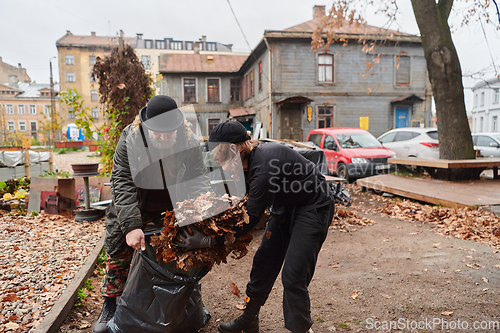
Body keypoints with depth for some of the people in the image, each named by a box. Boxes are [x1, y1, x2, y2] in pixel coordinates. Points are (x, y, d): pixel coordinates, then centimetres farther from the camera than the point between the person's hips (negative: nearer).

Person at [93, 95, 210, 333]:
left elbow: (198, 179, -19)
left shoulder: (189, 142, -21)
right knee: (119, 254, 8)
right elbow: (122, 183, -27)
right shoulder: (130, 140, -25)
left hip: (172, 210, 1)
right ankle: (110, 308, 31)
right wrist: (131, 225, -36)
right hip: (133, 209, 0)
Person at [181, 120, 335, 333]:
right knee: (264, 262, 12)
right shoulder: (247, 162, -6)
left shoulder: (264, 166, -34)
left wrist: (208, 240, -27)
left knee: (293, 276, -10)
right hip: (286, 207, 9)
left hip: (313, 208, -9)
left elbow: (250, 218, -30)